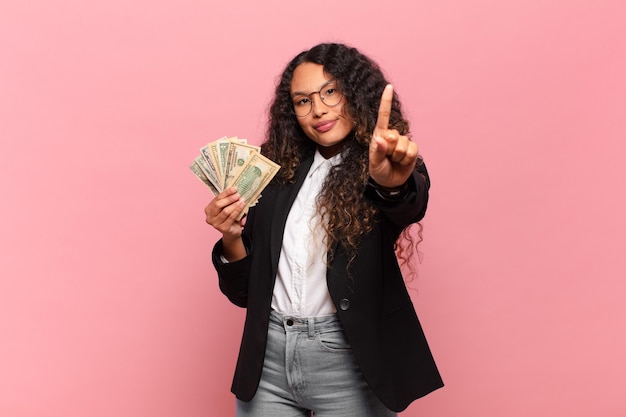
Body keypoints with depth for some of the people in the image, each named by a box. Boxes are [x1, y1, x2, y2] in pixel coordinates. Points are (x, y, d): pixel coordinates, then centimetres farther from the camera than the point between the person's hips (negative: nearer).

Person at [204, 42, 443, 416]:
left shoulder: (391, 168, -4)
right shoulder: (279, 171, 4)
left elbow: (409, 206, -29)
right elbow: (245, 292, 6)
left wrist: (392, 183, -49)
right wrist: (232, 239, -12)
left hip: (349, 361, -2)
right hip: (268, 359, 3)